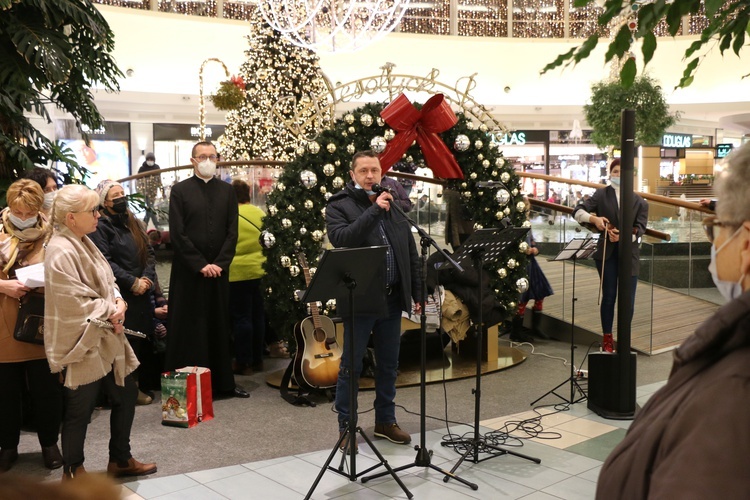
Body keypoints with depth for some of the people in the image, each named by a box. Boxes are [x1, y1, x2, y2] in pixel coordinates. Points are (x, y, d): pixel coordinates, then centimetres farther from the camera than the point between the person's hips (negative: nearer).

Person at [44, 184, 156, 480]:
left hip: (104, 339, 10)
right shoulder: (60, 252, -22)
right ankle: (72, 471, 25)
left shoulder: (83, 243, 8)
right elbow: (75, 303, -24)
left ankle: (120, 460, 32)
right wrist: (110, 311, -11)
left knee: (126, 394, 16)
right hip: (80, 343, -9)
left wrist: (118, 302, -7)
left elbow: (106, 281, 13)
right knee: (80, 409, 5)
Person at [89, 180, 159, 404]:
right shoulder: (100, 227, -6)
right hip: (118, 295, -6)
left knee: (143, 340, 8)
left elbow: (149, 253, 12)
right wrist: (132, 282, -15)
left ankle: (143, 386, 17)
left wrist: (147, 279, -5)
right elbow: (105, 262, -15)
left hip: (141, 293, 7)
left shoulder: (134, 223, 16)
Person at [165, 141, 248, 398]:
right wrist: (201, 265, -12)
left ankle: (223, 382, 17)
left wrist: (220, 263, -7)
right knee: (188, 328, 0)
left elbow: (232, 231, 5)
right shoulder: (180, 190, 0)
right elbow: (177, 233, -6)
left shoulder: (227, 191, 10)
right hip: (188, 271, -3)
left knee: (220, 327, 9)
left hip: (219, 270, 3)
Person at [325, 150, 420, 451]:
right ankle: (347, 428, 16)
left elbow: (411, 252, 14)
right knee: (351, 366, 4)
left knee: (389, 365, 15)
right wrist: (374, 210, -24)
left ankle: (385, 421, 30)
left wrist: (418, 293, 9)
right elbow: (341, 238, -23)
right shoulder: (339, 206, -3)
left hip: (392, 298, 5)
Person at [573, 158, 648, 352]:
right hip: (607, 253, -1)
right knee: (608, 296, 5)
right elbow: (578, 211, -4)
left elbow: (640, 229, -4)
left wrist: (623, 236, -22)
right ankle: (607, 338, 18)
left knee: (628, 299, 3)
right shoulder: (602, 194, 2)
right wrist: (594, 218, -22)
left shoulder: (639, 202, 3)